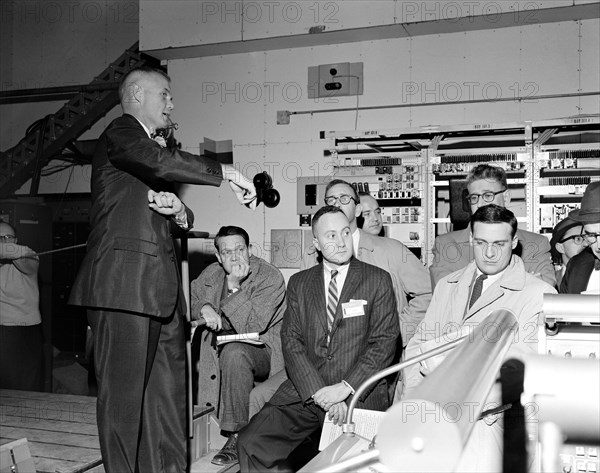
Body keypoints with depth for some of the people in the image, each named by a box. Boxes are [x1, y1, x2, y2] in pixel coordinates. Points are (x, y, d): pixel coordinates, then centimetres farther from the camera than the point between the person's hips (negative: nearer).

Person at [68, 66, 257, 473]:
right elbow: (158, 161, -25)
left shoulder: (156, 146, 26)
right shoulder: (121, 132, -1)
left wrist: (179, 212, 5)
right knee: (125, 390, -4)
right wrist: (225, 173, -18)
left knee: (169, 390, 9)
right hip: (126, 285, -9)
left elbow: (178, 225, 29)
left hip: (161, 287, 9)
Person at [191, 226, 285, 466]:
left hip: (263, 350, -6)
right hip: (219, 345, 6)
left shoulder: (270, 277, -12)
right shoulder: (211, 273, 7)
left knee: (234, 352, -38)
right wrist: (203, 308, -12)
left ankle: (238, 437, -28)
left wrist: (234, 286, -26)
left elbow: (252, 326, -21)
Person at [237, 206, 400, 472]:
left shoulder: (377, 280, 6)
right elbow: (291, 341, 4)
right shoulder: (299, 283, 13)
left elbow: (385, 342, -1)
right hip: (305, 392, 3)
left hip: (360, 394, -2)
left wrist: (345, 388, -12)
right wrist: (318, 392, -11)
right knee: (250, 443, -15)